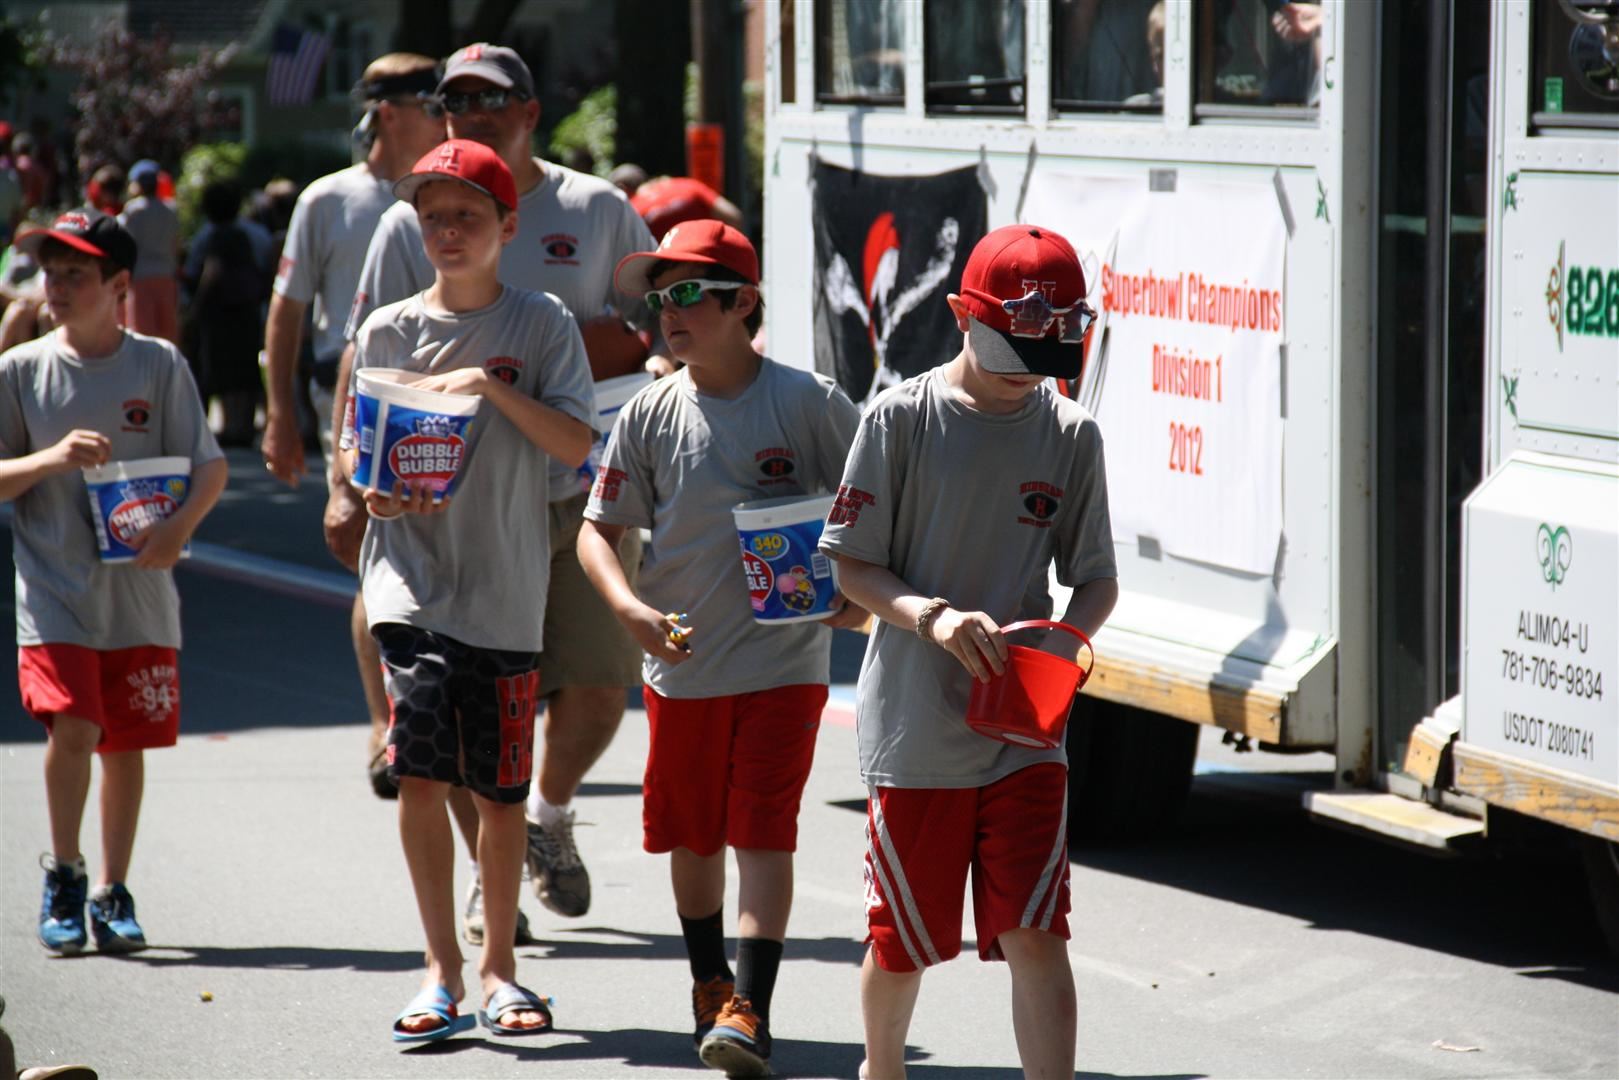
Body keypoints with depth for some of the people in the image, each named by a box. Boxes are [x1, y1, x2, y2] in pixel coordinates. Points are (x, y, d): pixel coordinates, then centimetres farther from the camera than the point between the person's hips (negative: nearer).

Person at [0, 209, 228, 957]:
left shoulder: (160, 366, 0)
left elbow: (210, 468, 1)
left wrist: (180, 524, -18)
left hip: (140, 593, 1)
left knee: (126, 742, 7)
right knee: (72, 726, -15)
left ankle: (112, 892, 21)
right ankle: (63, 873, 5)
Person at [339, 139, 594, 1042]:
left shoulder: (541, 324, 1)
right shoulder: (389, 331, 6)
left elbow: (576, 443, -7)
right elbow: (354, 448, 10)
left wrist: (493, 386, -19)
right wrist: (378, 490, -11)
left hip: (507, 592, 0)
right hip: (413, 584, 1)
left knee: (501, 790, 6)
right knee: (420, 769, -12)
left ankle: (499, 967, 22)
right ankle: (443, 969, -3)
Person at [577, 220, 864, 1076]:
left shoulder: (809, 402, -6)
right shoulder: (651, 415, 1)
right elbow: (598, 529, 5)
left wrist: (861, 592, -12)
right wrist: (632, 609, -12)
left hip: (784, 659, -3)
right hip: (681, 661, 3)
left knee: (764, 831, -10)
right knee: (691, 835, 14)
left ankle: (749, 1008, -13)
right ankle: (708, 982, 34)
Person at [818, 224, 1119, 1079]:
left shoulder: (1070, 436, 3)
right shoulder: (902, 419, -5)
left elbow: (1096, 578, 8)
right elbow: (853, 565, -3)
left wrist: (1064, 640, -14)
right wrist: (932, 617, -21)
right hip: (916, 729, -1)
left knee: (1037, 938, -8)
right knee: (903, 942, 11)